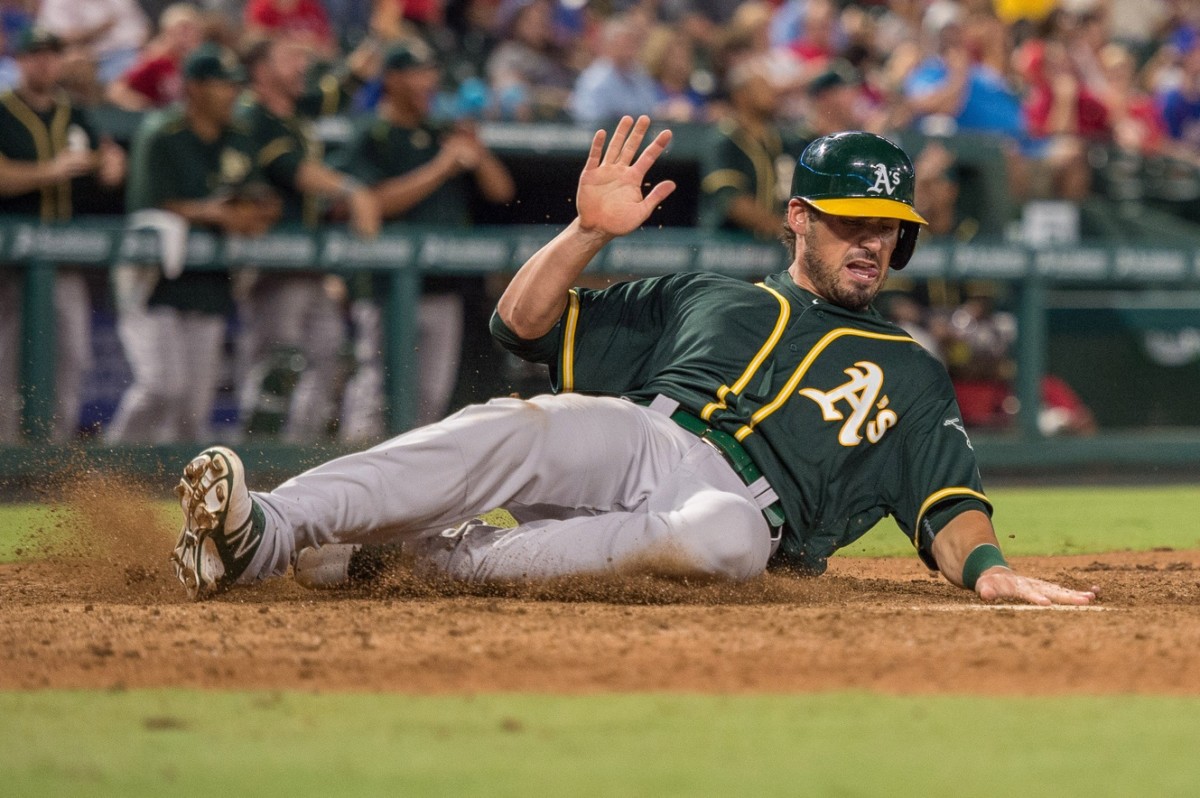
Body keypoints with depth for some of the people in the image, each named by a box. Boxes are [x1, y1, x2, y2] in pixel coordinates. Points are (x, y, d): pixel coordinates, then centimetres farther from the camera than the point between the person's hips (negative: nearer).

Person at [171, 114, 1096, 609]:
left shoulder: (914, 374, 28)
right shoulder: (701, 298, 29)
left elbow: (949, 505, 13)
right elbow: (525, 323, 23)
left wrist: (986, 566, -9)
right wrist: (588, 234, 5)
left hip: (737, 503, -2)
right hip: (637, 437, 2)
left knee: (723, 536, -41)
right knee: (514, 427, -33)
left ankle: (425, 554, -40)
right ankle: (266, 529, -49)